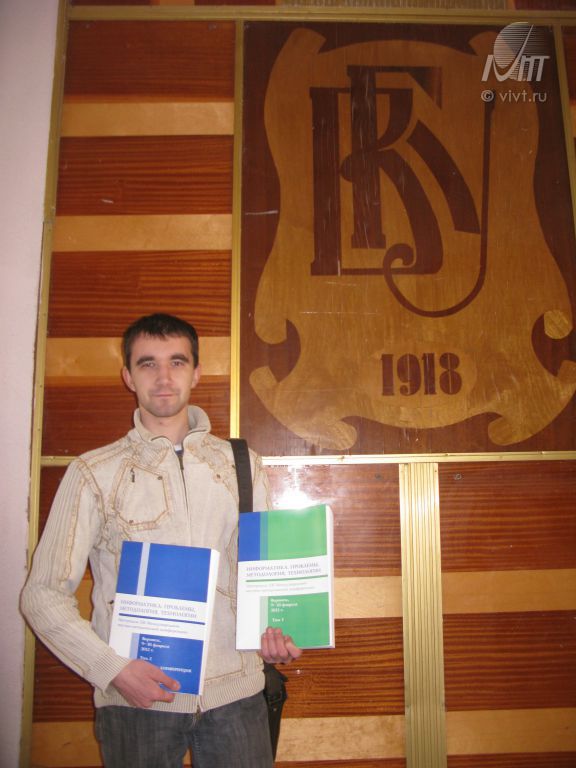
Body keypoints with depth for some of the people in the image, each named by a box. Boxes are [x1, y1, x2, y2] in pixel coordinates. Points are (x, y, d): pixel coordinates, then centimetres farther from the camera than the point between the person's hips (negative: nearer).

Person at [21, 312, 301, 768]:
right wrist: (113, 669, -12)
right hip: (137, 697, -1)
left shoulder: (242, 465, 6)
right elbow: (44, 594, -3)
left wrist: (274, 628, -6)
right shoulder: (94, 473, -2)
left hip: (235, 692, 2)